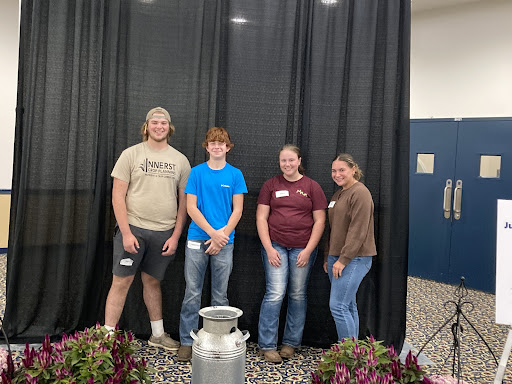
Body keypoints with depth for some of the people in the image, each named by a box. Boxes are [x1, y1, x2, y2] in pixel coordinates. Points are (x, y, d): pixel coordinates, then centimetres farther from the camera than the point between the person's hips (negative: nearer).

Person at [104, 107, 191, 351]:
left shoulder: (180, 160, 6)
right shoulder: (131, 154, -1)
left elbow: (184, 201, 7)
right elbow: (118, 196, -4)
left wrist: (175, 236, 0)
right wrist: (126, 232, -11)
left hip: (164, 233, 3)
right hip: (132, 229, -2)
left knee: (152, 281, 14)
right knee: (122, 281, 0)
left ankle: (158, 335, 28)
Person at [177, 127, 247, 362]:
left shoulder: (235, 175, 4)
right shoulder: (197, 172, 3)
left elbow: (237, 210, 1)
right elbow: (191, 207, -2)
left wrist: (222, 236, -10)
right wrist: (213, 232, -11)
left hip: (224, 241, 0)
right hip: (197, 239, 0)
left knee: (220, 296, 8)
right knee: (192, 293, 5)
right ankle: (187, 342, 16)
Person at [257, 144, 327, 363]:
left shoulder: (312, 187, 4)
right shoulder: (271, 185, 6)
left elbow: (319, 221, 2)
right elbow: (261, 218, 2)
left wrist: (308, 250, -5)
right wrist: (268, 248, -7)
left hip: (303, 248, 1)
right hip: (275, 246, -1)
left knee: (298, 295, 7)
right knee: (275, 294, -6)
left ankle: (291, 343, 22)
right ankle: (267, 345, 8)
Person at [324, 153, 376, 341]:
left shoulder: (360, 193, -12)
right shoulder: (338, 194, 18)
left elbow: (358, 231, -18)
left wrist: (343, 259, -19)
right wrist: (328, 257, 18)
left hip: (355, 258, -9)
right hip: (337, 257, 9)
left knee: (338, 306, -11)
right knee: (348, 306, 13)